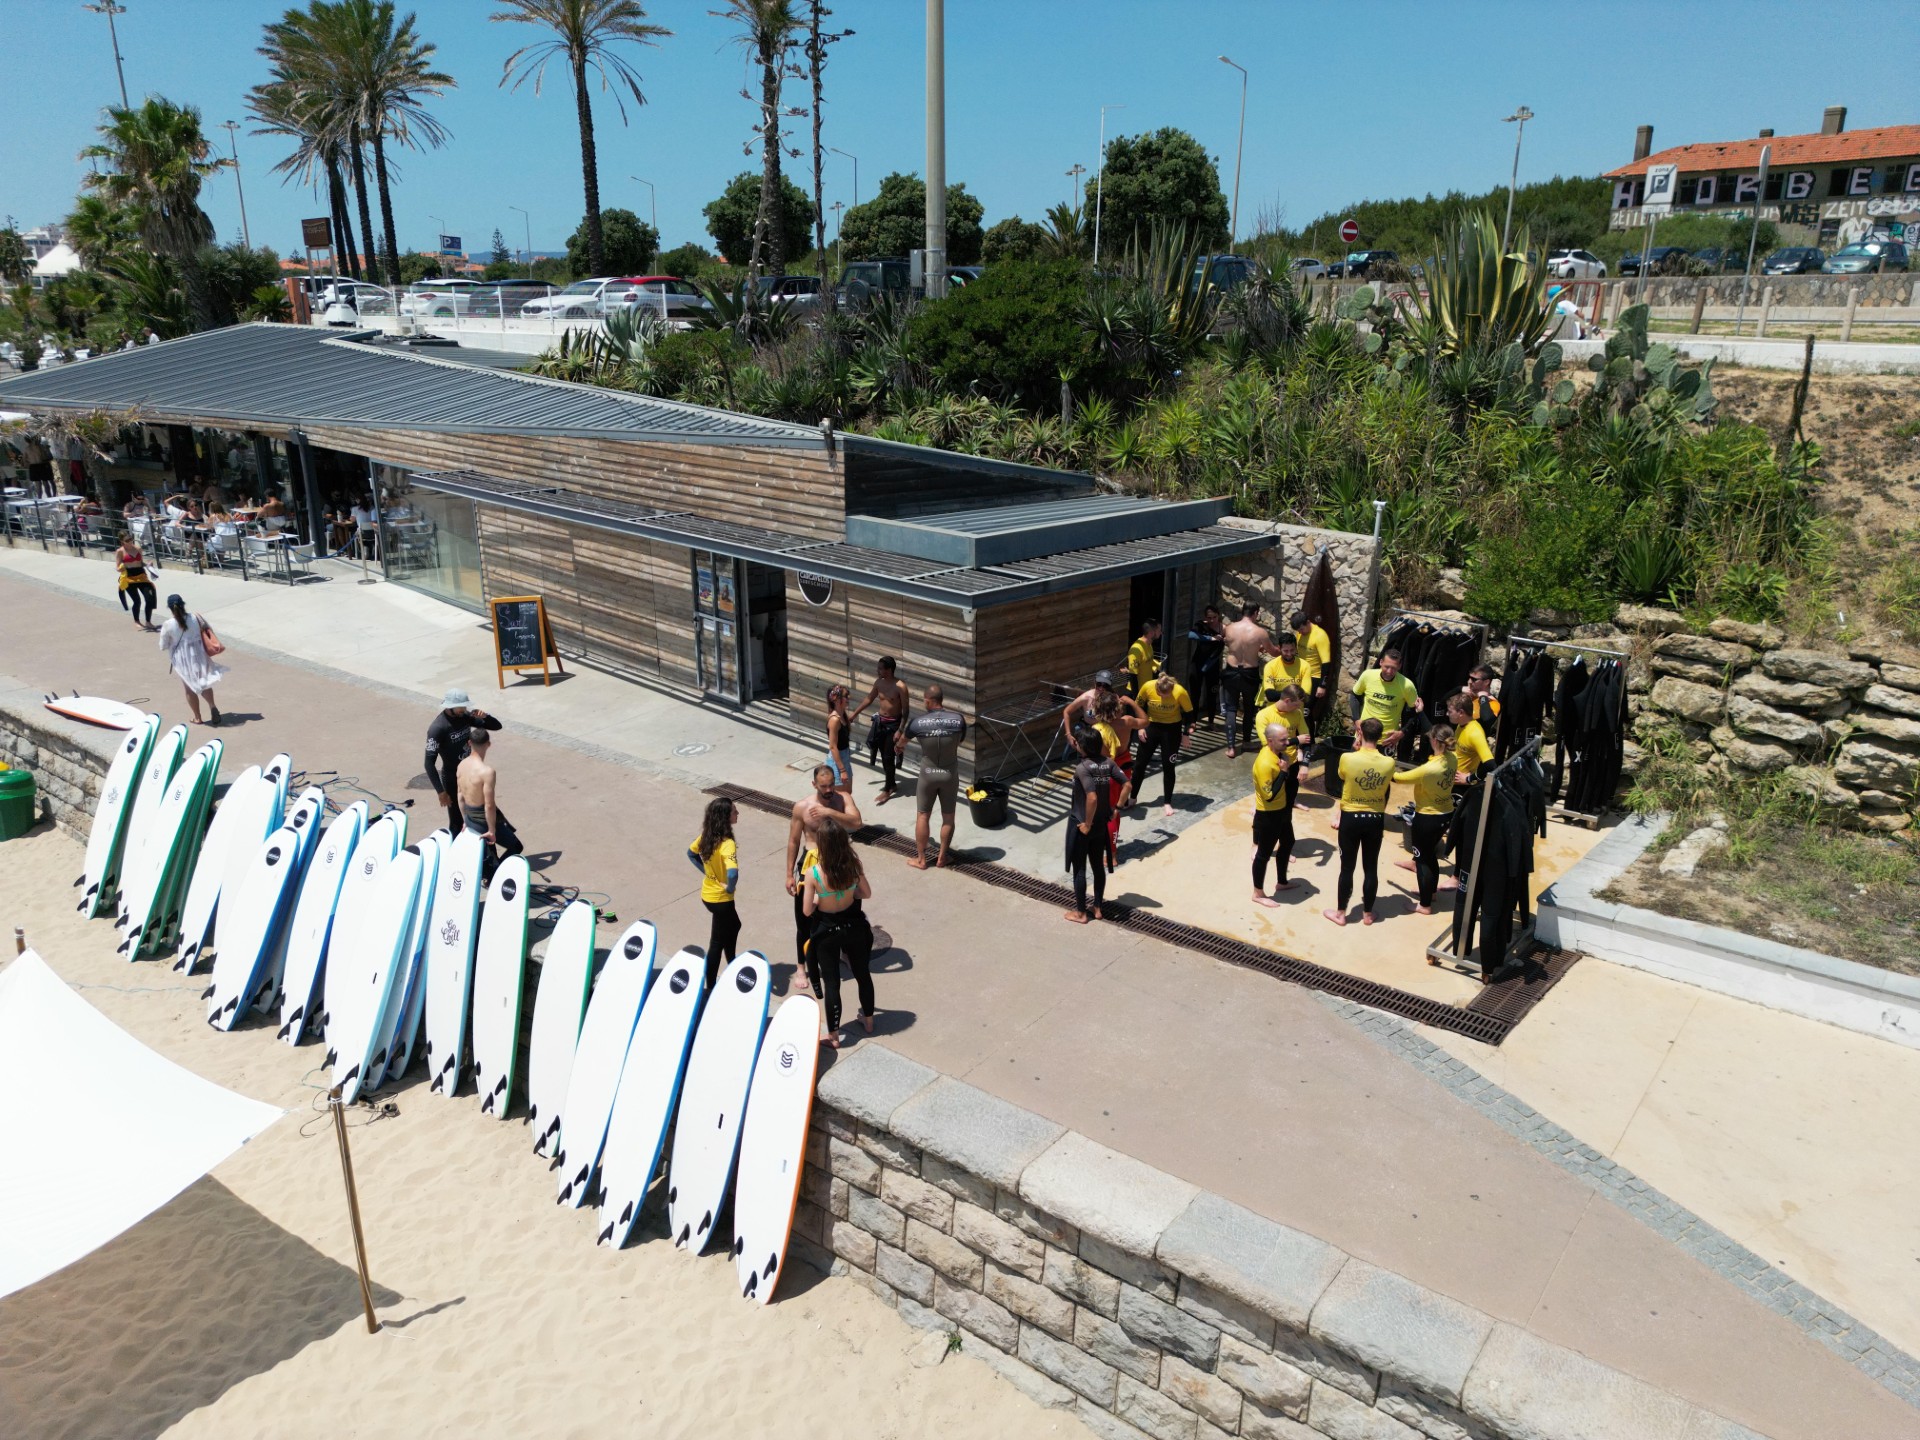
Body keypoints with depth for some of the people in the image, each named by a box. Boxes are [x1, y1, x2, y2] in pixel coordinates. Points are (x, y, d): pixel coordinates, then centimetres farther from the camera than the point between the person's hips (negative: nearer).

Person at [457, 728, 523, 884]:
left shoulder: (461, 765, -4)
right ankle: (493, 872, 6)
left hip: (470, 818, 8)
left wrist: (465, 820, 20)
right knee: (516, 847, 10)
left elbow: (459, 795, 7)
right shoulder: (487, 771, -29)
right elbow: (489, 805, -26)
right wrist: (492, 831, -15)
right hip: (483, 819, -8)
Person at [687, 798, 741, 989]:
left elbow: (691, 853, 13)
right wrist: (730, 888, -23)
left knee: (733, 926, 29)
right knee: (717, 943, 6)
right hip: (721, 899, -8)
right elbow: (732, 873, -44)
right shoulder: (727, 844, -30)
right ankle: (710, 987, 17)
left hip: (707, 893, 9)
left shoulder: (707, 835, -5)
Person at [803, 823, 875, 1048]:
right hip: (854, 926, 3)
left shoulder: (813, 872, -24)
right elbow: (867, 894, 0)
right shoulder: (854, 866, -15)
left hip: (827, 931, -3)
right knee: (863, 973, 23)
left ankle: (833, 1035, 20)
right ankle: (868, 1020, 42)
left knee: (831, 982, 10)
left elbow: (807, 911, -17)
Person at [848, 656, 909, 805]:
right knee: (883, 755, 16)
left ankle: (887, 790, 12)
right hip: (880, 721, 6)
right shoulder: (879, 682, -2)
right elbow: (869, 699, 14)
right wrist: (854, 714, 16)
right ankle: (891, 782, 35)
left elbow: (905, 711, -17)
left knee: (888, 757, 0)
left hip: (893, 724, -6)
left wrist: (899, 731, -20)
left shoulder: (900, 687, -21)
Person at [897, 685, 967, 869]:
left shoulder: (918, 721, -11)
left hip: (928, 774, -1)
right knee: (948, 817, 14)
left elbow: (902, 740, 10)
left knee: (922, 816, 12)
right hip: (950, 774, 1)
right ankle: (943, 857, 23)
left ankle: (920, 859, 19)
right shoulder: (958, 719, -11)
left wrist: (898, 747, 35)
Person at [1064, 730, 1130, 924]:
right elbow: (1127, 786, -5)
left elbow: (1092, 797, -32)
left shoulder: (1082, 768, -23)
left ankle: (1080, 913, 18)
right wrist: (1116, 809, 3)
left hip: (1082, 825, -7)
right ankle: (1097, 907, 31)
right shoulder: (1108, 763, -3)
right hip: (1102, 825, 7)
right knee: (1098, 866, 19)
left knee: (1079, 869, 8)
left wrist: (1087, 824, -20)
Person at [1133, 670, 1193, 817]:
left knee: (1168, 766, 3)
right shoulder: (1148, 687, -22)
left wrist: (1185, 733, -6)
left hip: (1172, 729, -2)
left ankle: (1167, 802, 18)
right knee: (1140, 763, 8)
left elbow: (1188, 713, -9)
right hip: (1151, 726, 2)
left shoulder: (1180, 692, -26)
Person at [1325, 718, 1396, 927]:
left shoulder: (1348, 758, -19)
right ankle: (1367, 913, 26)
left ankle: (1340, 913, 19)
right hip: (1375, 819, 2)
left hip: (1351, 818, -2)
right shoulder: (1389, 762, -10)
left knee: (1347, 867, 10)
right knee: (1371, 867, 14)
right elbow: (1386, 787, 6)